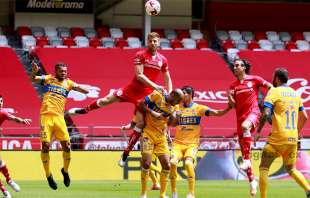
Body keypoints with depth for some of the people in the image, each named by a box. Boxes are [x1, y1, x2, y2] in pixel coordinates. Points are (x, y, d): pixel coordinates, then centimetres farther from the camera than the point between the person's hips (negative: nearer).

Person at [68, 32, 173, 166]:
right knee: (107, 100, -4)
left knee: (140, 124, -4)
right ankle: (84, 110, 26)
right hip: (133, 88, -2)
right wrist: (154, 86, -25)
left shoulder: (162, 60, 3)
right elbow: (139, 75, -15)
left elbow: (167, 79, 13)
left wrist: (169, 94, -2)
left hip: (146, 94, 2)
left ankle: (125, 155, 4)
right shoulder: (141, 55, -7)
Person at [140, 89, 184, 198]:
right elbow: (142, 104, -8)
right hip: (148, 133, -5)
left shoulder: (171, 109, 7)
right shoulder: (157, 96, -7)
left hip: (161, 137, 5)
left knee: (166, 166, -1)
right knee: (146, 163, -13)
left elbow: (158, 117, 0)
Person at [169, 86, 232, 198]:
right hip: (178, 142, 3)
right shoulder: (177, 108, 9)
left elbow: (217, 113, -7)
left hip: (192, 143, -3)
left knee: (188, 163, -28)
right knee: (173, 162, -22)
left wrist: (228, 108, -23)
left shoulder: (198, 108, 1)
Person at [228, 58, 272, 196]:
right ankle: (252, 181, 15)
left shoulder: (254, 80, 3)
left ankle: (247, 159, -37)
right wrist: (230, 97, -7)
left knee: (244, 126, -41)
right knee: (243, 148, 4)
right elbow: (232, 105, 12)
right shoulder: (233, 86, 15)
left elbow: (271, 87, 5)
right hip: (240, 116, 6)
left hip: (253, 112, -6)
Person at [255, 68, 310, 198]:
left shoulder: (274, 92, -4)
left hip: (277, 138, -6)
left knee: (264, 168, 3)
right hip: (293, 138, 6)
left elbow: (266, 114, -14)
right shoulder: (295, 94, 15)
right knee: (291, 169, 18)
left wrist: (258, 131, -5)